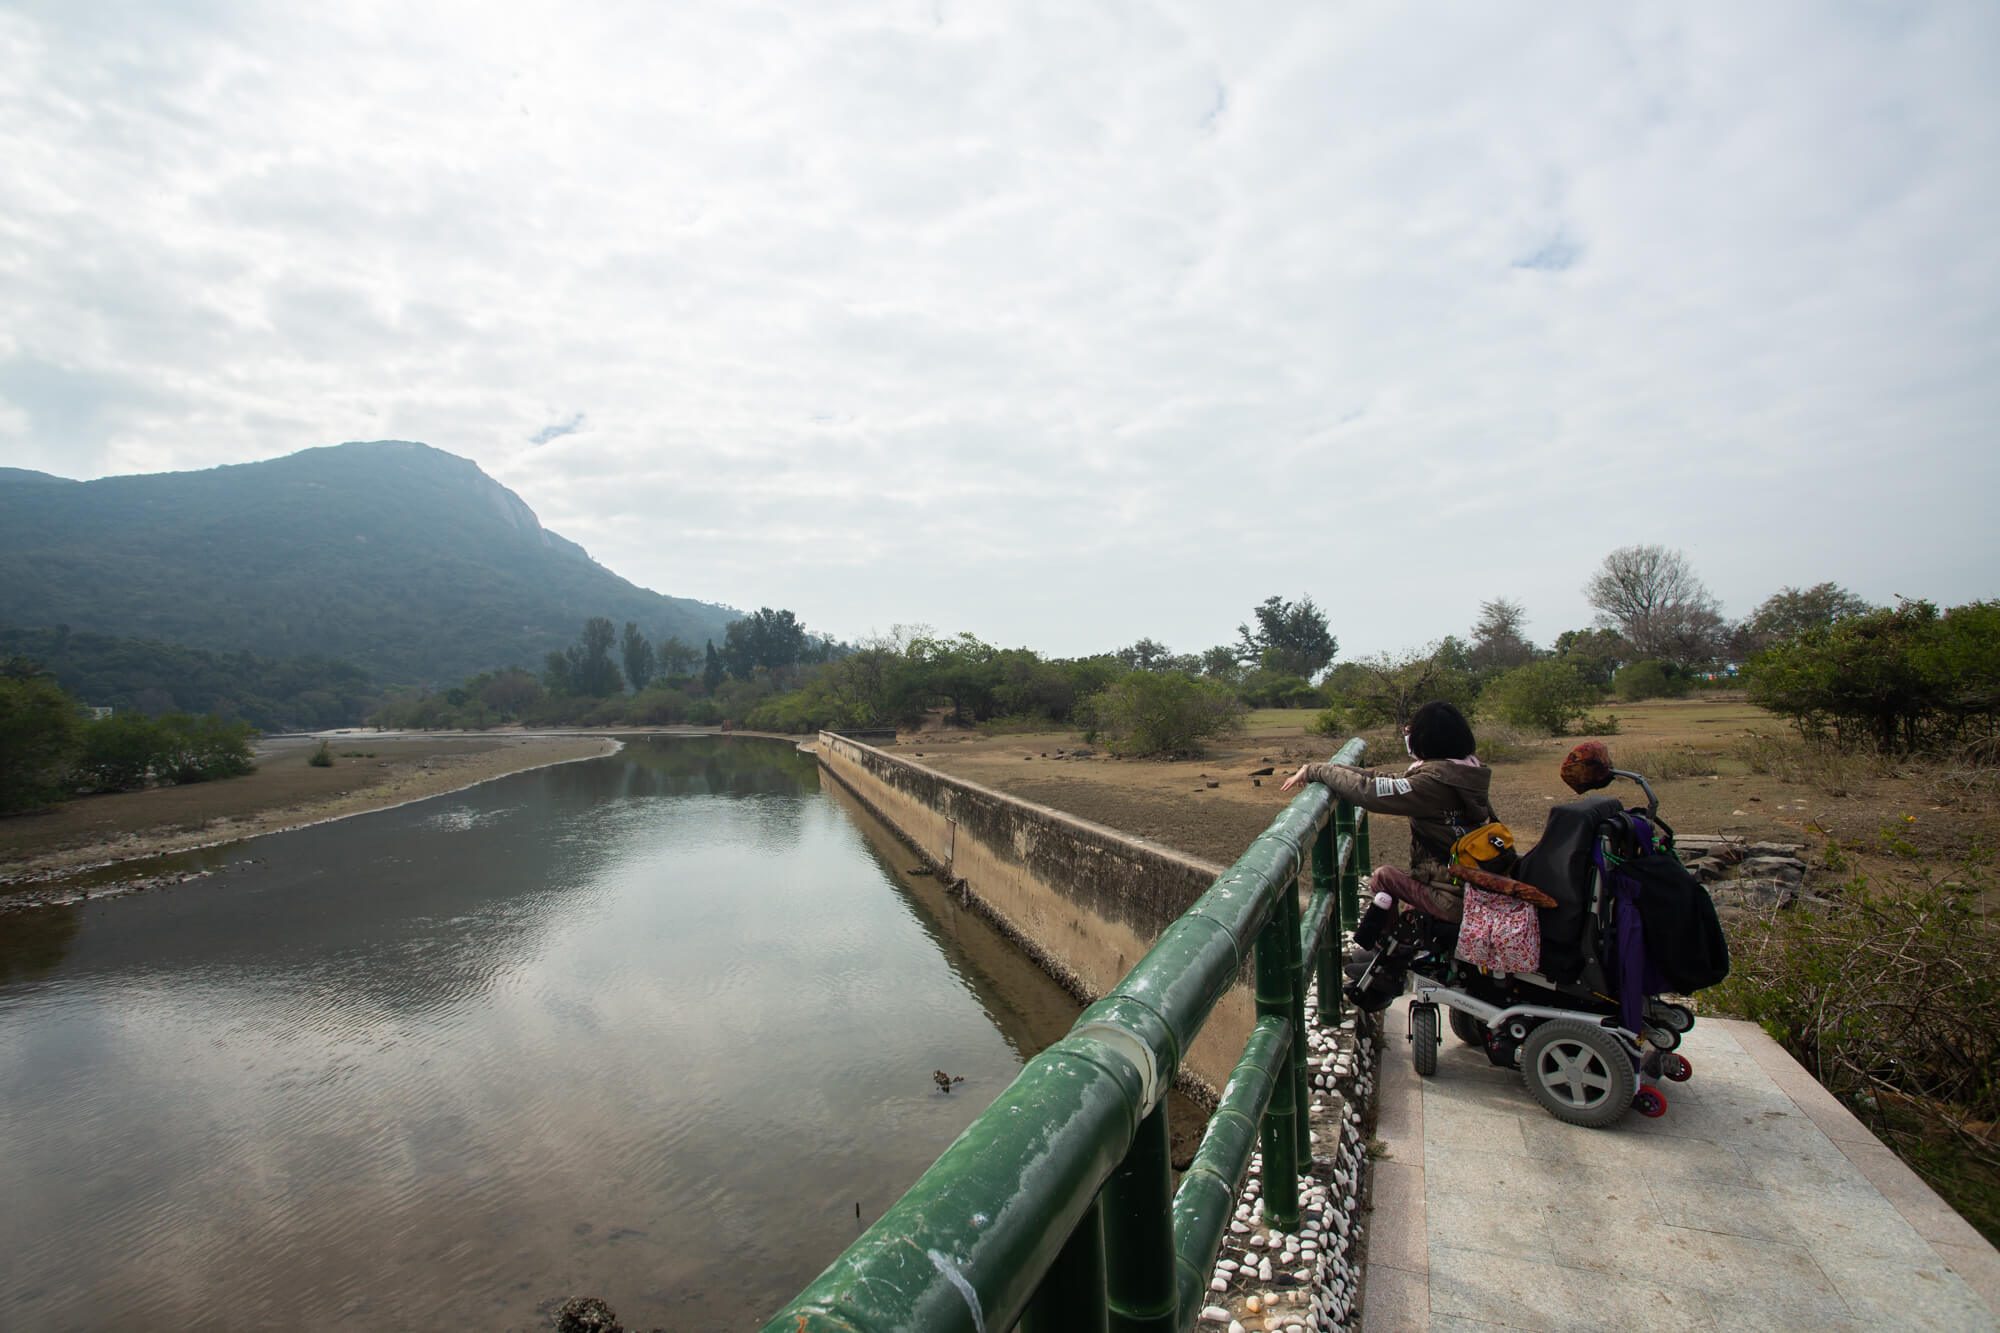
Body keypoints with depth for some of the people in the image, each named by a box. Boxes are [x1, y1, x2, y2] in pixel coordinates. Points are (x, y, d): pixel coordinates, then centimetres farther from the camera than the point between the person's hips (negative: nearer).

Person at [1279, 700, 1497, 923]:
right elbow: (1387, 780, 9)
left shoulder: (1435, 783, -24)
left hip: (1455, 900, -8)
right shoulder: (1466, 770, 4)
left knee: (1383, 876, 9)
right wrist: (1330, 769, 7)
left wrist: (1314, 771, -10)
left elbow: (1367, 790, -23)